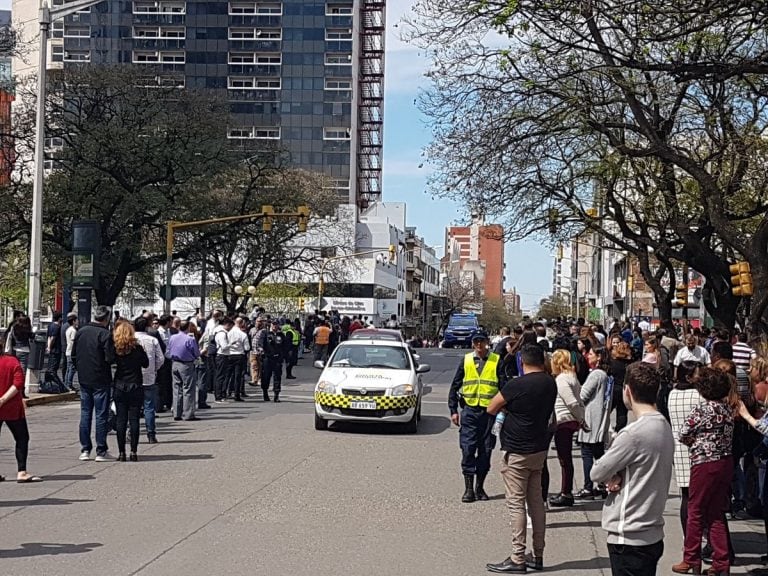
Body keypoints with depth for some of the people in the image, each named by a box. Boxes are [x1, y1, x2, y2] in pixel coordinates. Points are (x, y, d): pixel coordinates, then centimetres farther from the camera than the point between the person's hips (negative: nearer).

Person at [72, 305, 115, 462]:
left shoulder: (80, 332, 5)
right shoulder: (105, 334, -14)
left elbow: (73, 355, 9)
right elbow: (110, 358, -19)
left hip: (84, 379, 6)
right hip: (101, 380, -6)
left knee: (85, 414, 11)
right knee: (101, 415, 0)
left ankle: (85, 450, 14)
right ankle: (101, 452, 1)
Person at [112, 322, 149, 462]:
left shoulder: (115, 349, -3)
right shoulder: (137, 348, -5)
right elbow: (146, 364, 5)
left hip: (119, 387, 1)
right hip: (136, 387, -1)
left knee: (121, 419, 5)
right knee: (134, 419, 2)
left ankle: (121, 452, 3)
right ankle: (133, 452, 1)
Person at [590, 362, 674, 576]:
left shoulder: (633, 434, -21)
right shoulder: (664, 427, 7)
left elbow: (596, 473, -14)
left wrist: (613, 476, 5)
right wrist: (619, 477, -6)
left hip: (629, 537, -9)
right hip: (653, 534, 9)